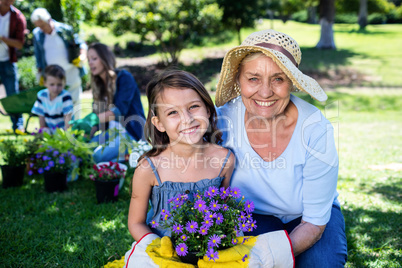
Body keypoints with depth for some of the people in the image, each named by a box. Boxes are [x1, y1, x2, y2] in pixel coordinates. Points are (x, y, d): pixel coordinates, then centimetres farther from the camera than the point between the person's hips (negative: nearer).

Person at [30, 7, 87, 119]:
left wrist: (82, 56, -16)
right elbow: (38, 55, 12)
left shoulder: (65, 29, -7)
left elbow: (81, 44, 3)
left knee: (74, 101, 0)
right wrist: (41, 74, 11)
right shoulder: (37, 33, 3)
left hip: (71, 72, -2)